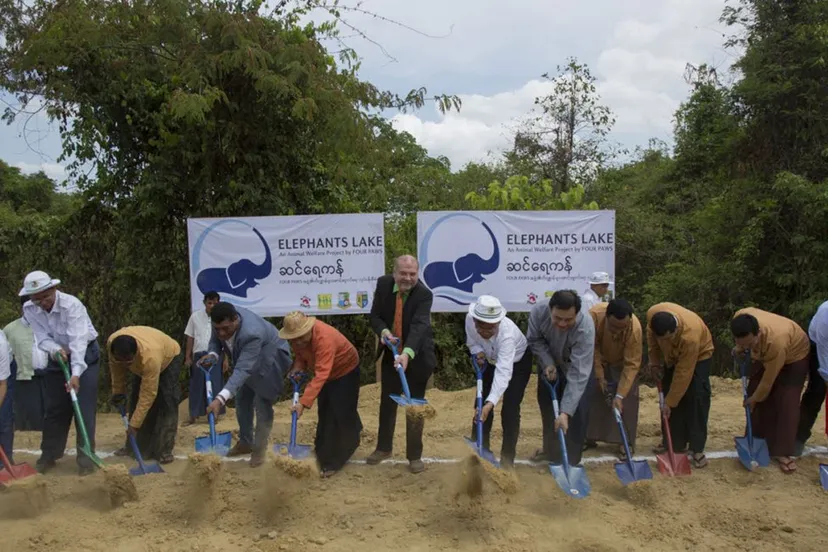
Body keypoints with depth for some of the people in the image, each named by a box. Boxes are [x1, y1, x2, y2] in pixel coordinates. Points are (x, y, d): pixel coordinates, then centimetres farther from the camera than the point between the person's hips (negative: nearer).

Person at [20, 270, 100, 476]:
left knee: (84, 408, -9)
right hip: (57, 356, 5)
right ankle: (49, 454, 20)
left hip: (85, 353, -5)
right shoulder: (29, 309, -13)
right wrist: (56, 349, -35)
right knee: (54, 408, 8)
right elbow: (43, 339, -12)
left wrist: (76, 373, -46)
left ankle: (85, 457, -3)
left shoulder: (71, 305, -30)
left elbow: (78, 340, -37)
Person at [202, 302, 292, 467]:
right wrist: (212, 354, -30)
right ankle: (245, 442, 30)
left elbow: (243, 370, -51)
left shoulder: (251, 334, -45)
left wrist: (220, 399, -60)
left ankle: (259, 449, 8)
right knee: (242, 401, 13)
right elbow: (215, 340, -5)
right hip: (246, 359, 8)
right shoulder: (222, 322, -25)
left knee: (262, 404, -7)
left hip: (270, 359, -7)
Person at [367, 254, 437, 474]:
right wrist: (383, 331, -26)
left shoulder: (424, 294, -25)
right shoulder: (383, 284, -12)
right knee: (387, 402, 16)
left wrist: (407, 353, -53)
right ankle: (383, 448, 33)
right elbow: (375, 316, -4)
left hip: (416, 357, -4)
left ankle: (414, 456, 17)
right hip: (390, 354, 4)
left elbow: (419, 326, -37)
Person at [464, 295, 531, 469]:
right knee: (480, 407, 2)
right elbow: (471, 341, -5)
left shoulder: (507, 332, -44)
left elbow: (503, 372, -52)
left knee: (510, 411, -11)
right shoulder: (470, 319, -29)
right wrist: (478, 352, -28)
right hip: (491, 362, 5)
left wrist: (491, 402, -62)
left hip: (518, 362, -5)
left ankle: (507, 460, 1)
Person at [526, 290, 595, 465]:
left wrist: (566, 412, -48)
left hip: (578, 365, -3)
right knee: (547, 405, 14)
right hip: (550, 362, 3)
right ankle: (551, 451, 35)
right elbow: (535, 340, -12)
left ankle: (571, 460, 5)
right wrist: (547, 363, -28)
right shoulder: (538, 311, -35)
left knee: (576, 411, -12)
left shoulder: (586, 327, -44)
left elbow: (578, 374, -44)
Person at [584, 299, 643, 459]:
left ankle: (625, 441, 2)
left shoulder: (635, 329, -41)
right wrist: (599, 375, -23)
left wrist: (620, 395, -37)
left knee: (627, 400, -9)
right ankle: (589, 437, 15)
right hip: (598, 359, 2)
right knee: (591, 395, 2)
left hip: (623, 362, -1)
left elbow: (631, 365, -34)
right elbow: (592, 347, -23)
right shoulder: (594, 315, -38)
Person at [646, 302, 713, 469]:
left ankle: (697, 449, -10)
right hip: (672, 355, 5)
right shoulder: (653, 314, -33)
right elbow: (651, 333, -5)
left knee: (696, 399, -16)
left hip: (699, 354, -5)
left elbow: (683, 374, -34)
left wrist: (670, 402, -27)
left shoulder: (690, 336, -44)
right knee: (669, 393, 2)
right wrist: (654, 360, -5)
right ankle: (673, 442, 12)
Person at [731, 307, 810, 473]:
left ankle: (783, 452, -7)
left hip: (794, 355, -6)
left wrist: (755, 398, -16)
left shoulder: (776, 341, -47)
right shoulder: (740, 318, -34)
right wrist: (740, 348, -7)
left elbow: (769, 379, -30)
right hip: (765, 354, 6)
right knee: (754, 392, 2)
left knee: (786, 402, -15)